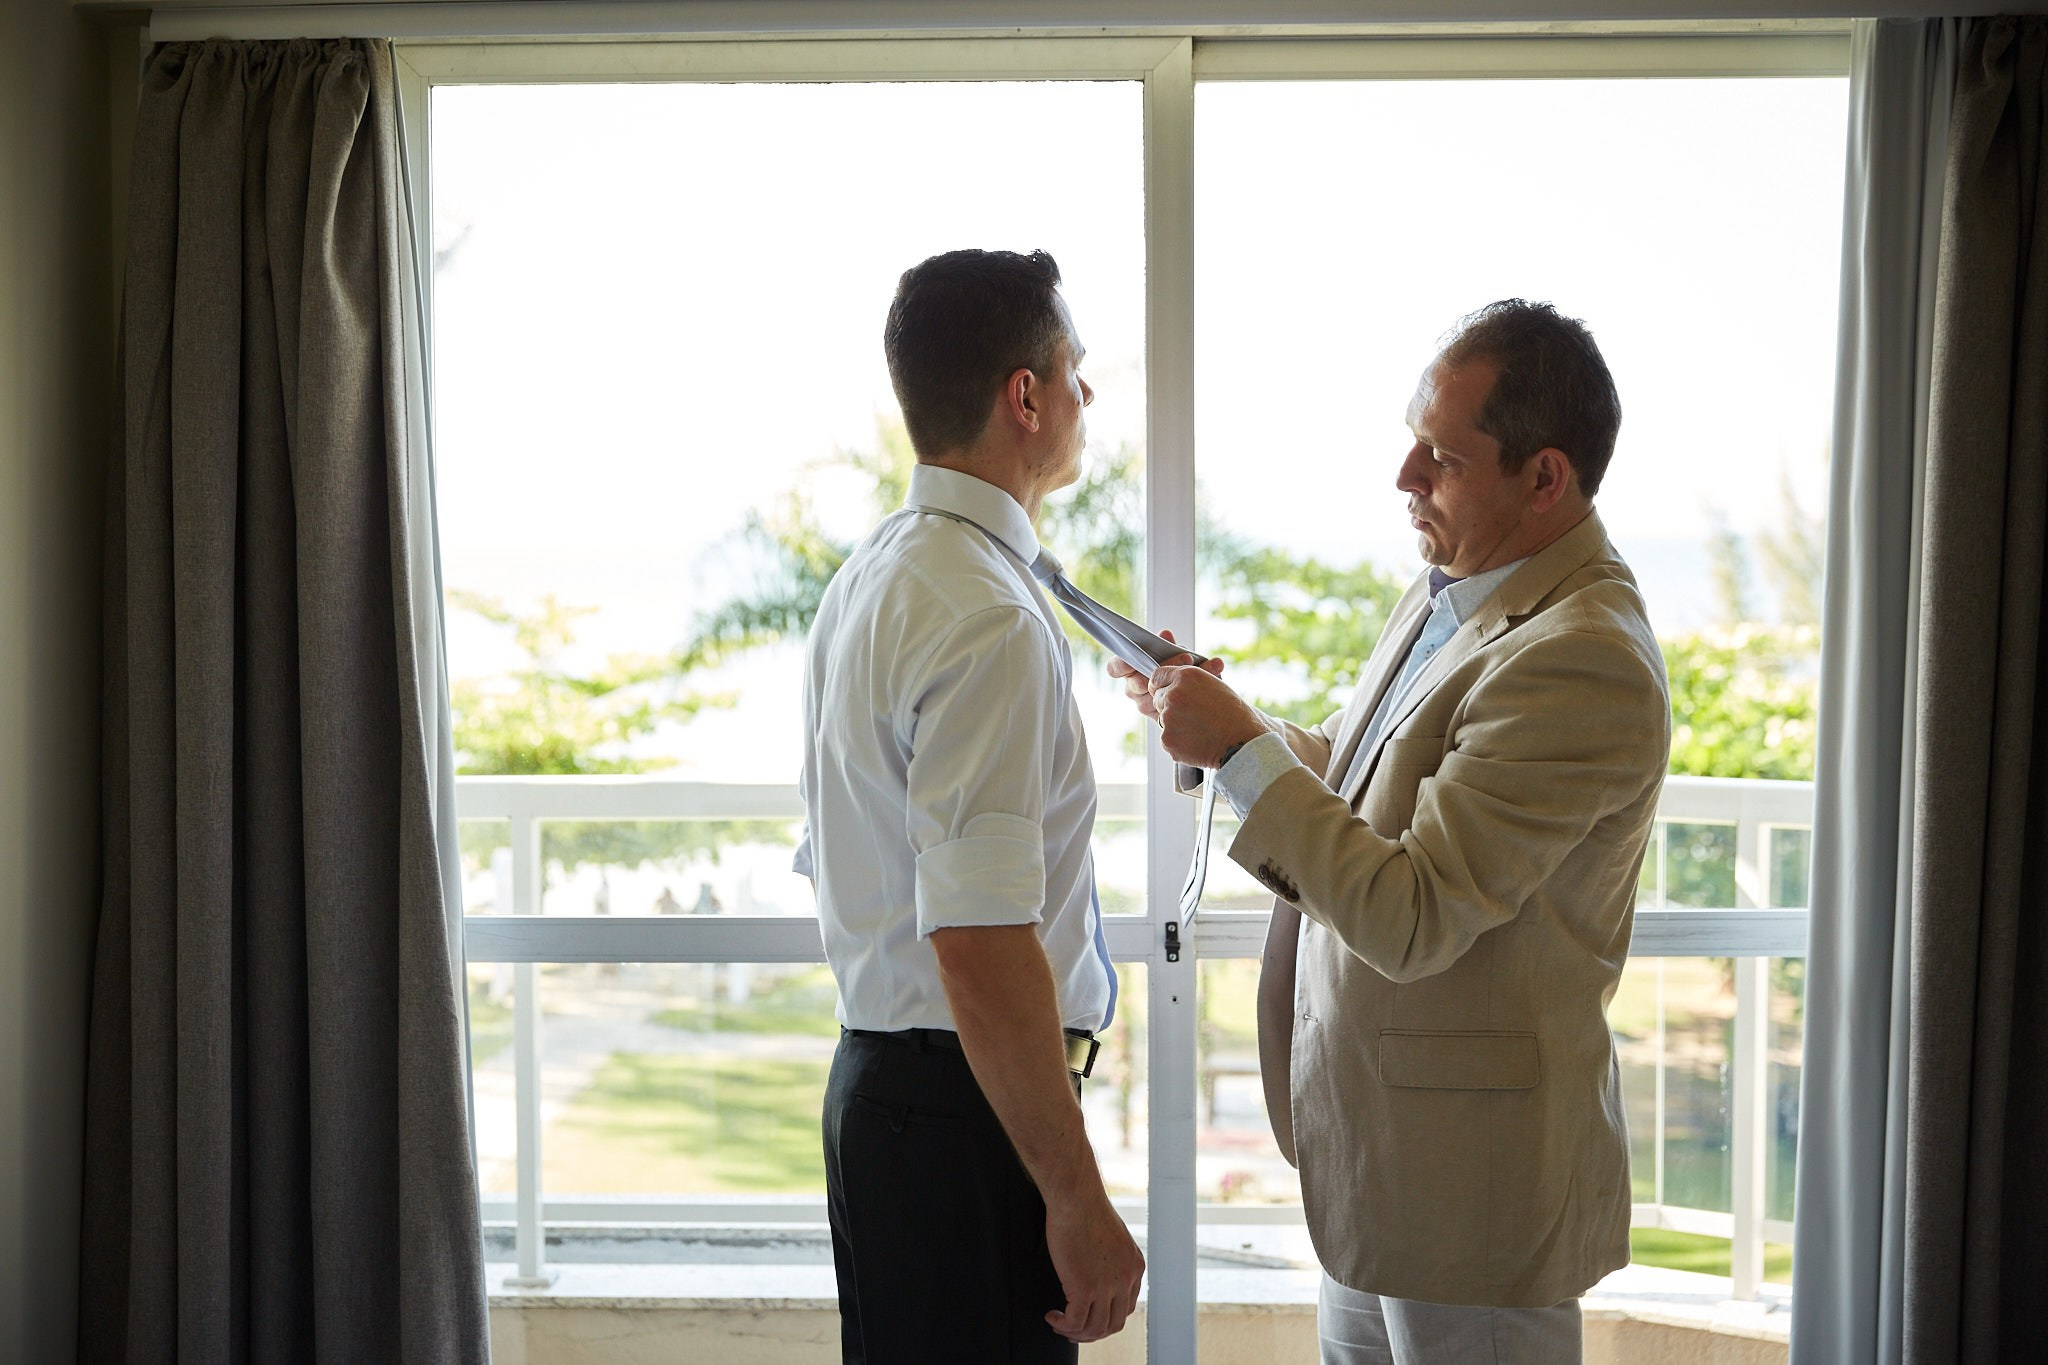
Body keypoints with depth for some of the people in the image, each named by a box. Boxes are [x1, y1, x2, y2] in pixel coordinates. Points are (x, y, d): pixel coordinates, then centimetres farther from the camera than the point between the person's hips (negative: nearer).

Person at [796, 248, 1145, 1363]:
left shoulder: (864, 579, 11)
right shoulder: (992, 622, -20)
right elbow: (980, 947, -26)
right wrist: (1079, 1203, -20)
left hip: (874, 1073, 10)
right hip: (968, 1105, -10)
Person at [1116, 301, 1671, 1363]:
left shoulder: (1580, 661, -25)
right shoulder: (1452, 589, 7)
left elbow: (1412, 919, -27)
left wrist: (1240, 749, -21)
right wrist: (1213, 716, 5)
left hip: (1468, 1162, -9)